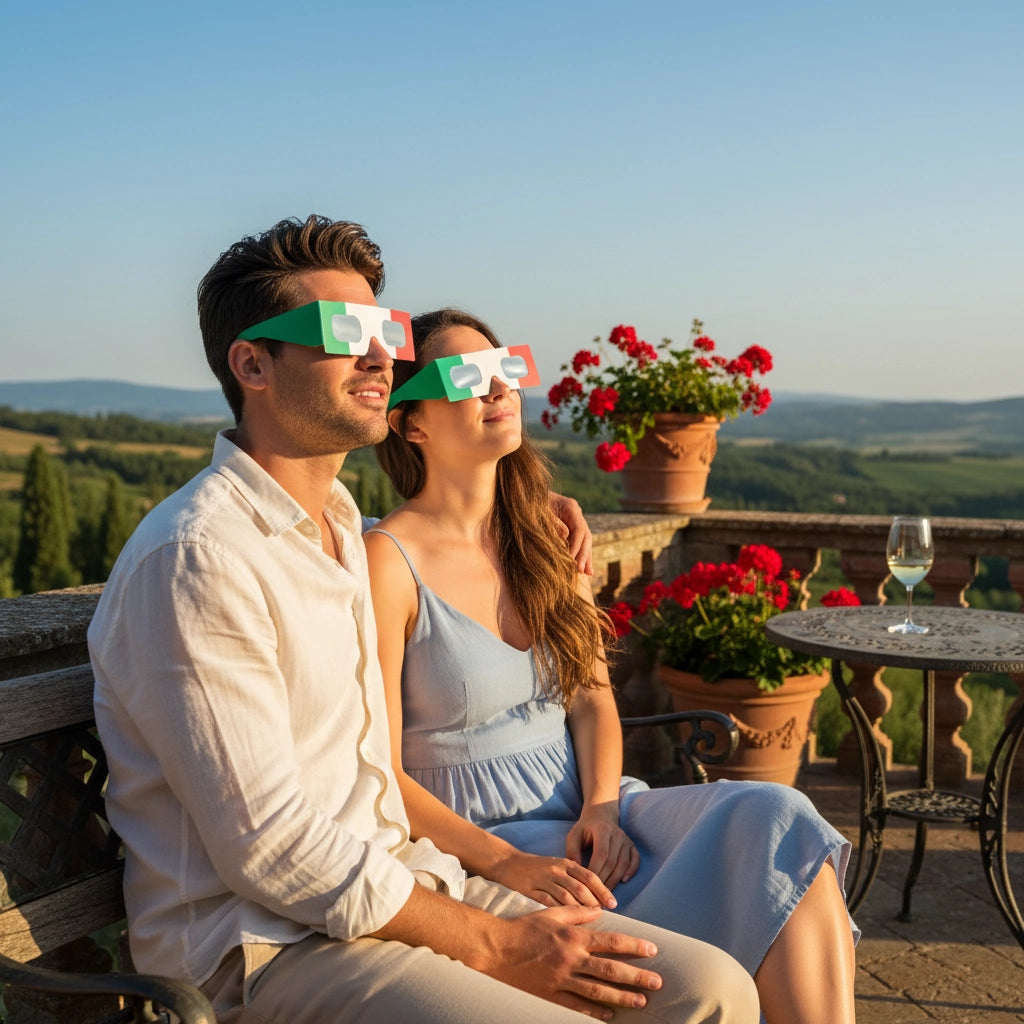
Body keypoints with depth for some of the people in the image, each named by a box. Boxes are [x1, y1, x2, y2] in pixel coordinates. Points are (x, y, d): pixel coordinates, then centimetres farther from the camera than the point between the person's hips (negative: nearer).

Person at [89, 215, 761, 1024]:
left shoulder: (341, 523, 12)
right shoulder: (195, 559, -16)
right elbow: (270, 851, -19)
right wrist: (494, 945, -14)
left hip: (388, 883, 8)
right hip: (262, 948, -8)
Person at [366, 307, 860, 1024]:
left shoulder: (549, 534, 11)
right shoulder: (389, 561, -10)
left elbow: (591, 696, 10)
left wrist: (600, 807, -10)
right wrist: (509, 865, -24)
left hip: (585, 810, 6)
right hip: (475, 843, -6)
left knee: (771, 815, -23)